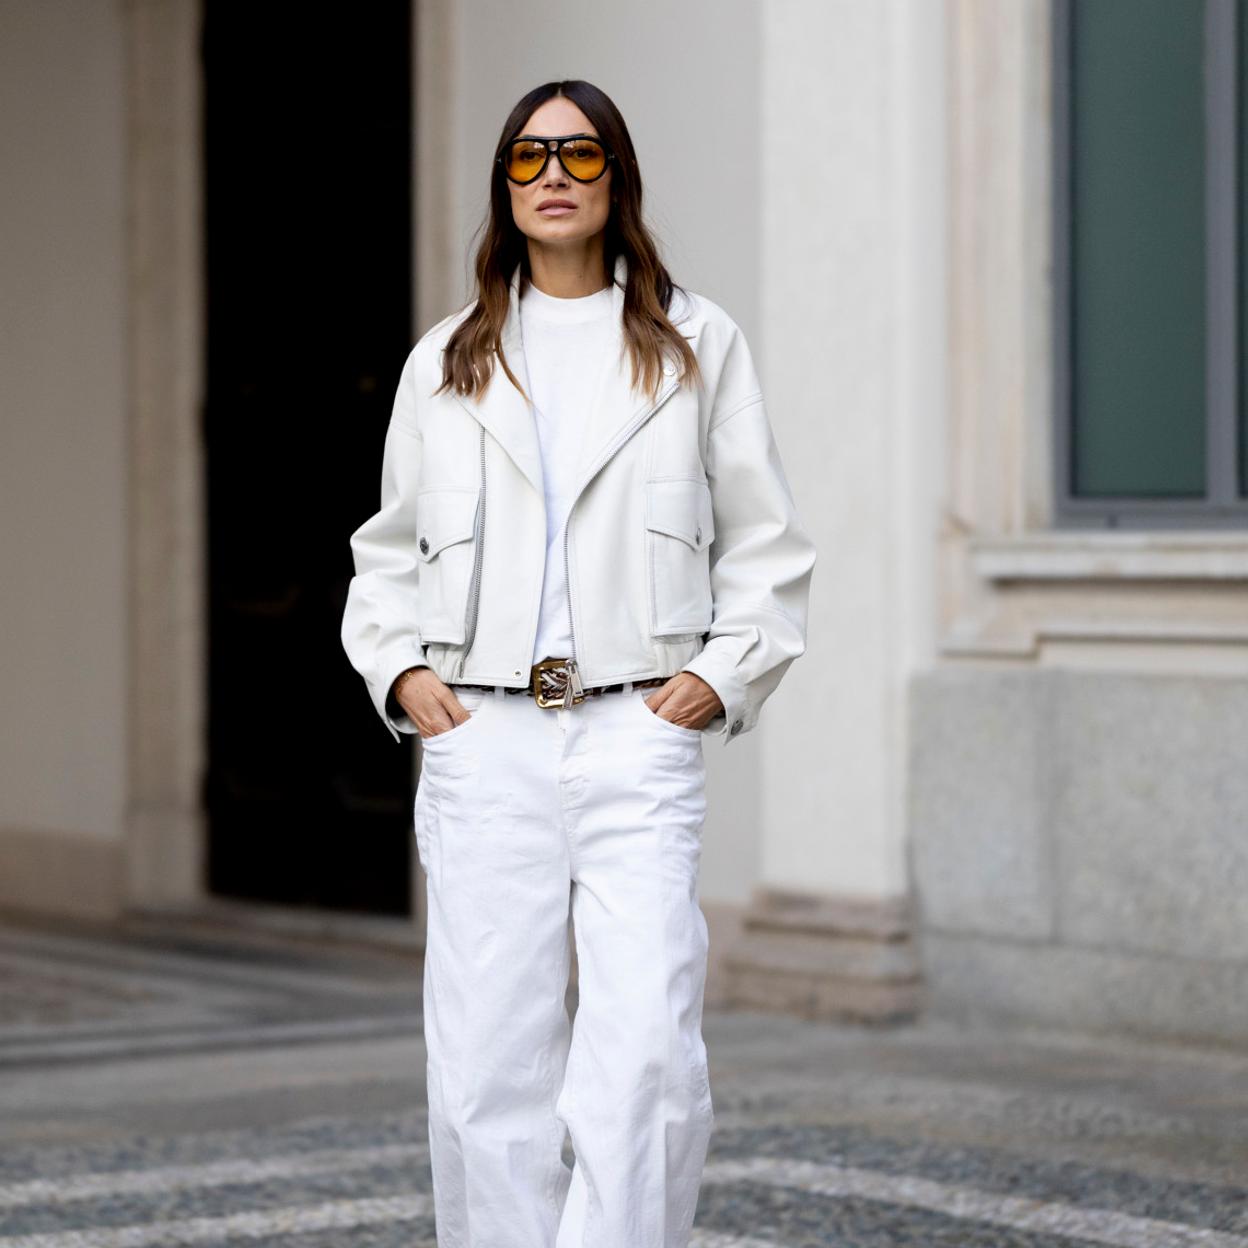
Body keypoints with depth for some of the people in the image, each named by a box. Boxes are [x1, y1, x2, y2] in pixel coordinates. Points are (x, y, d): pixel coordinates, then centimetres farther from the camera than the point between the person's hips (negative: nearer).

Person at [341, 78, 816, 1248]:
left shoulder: (699, 344, 11)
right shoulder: (445, 360, 15)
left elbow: (766, 541, 11)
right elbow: (389, 546, 20)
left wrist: (727, 672, -2)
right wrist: (399, 669, 4)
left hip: (638, 731, -2)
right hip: (484, 735, 2)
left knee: (644, 1051, -13)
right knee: (486, 1060, -1)